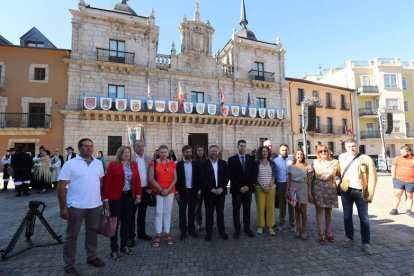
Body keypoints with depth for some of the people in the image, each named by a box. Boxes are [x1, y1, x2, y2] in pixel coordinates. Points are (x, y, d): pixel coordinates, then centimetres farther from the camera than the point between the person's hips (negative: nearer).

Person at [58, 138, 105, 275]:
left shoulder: (98, 163, 5)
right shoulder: (70, 164, -8)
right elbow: (61, 186, -9)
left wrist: (101, 198, 11)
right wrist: (63, 207, -12)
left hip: (96, 205, 5)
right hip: (76, 206, -4)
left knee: (92, 232, 19)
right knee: (72, 236, 10)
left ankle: (92, 257, 37)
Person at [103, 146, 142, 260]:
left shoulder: (134, 165, 5)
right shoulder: (113, 165, -7)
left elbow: (137, 180, 5)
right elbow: (107, 182, -7)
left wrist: (138, 195, 3)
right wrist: (106, 198, -8)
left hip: (129, 196, 4)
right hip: (115, 197, -4)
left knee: (126, 221, 15)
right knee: (115, 222, 5)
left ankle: (124, 245, 30)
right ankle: (114, 249, 19)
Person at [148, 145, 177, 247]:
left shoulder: (172, 163, 5)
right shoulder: (154, 163, -2)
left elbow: (175, 178, 3)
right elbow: (151, 178, -7)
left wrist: (168, 190, -8)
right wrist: (161, 189, -11)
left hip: (170, 191, 2)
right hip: (157, 191, -2)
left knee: (167, 212, 8)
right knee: (158, 212, 2)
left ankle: (167, 233, 19)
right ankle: (158, 235, 14)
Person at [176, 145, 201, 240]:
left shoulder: (196, 164, 3)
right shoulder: (178, 164, -2)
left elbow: (198, 178, 5)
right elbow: (176, 178, -2)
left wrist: (199, 190, 0)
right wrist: (176, 192, -6)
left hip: (193, 192, 1)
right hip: (182, 192, -1)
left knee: (192, 212, 12)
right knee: (182, 212, 8)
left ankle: (192, 229, 26)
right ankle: (183, 231, 21)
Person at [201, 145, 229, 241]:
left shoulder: (223, 163, 5)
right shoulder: (204, 164, -2)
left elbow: (226, 177, 1)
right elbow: (203, 179, -8)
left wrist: (221, 188, -11)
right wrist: (212, 189, -14)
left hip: (220, 191, 2)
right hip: (209, 192, -2)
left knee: (220, 212, 12)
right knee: (209, 213, 7)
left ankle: (222, 231, 26)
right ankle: (209, 232, 20)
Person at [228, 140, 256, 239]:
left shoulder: (251, 159, 5)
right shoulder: (231, 159, -3)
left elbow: (253, 174, 2)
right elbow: (231, 176, -7)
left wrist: (248, 186, -8)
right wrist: (239, 187, -12)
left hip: (248, 189, 2)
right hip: (236, 189, -2)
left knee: (247, 210, 12)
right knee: (236, 210, 6)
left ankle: (247, 228, 25)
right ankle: (237, 229, 19)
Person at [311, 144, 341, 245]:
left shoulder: (335, 162, 2)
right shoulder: (315, 163, 1)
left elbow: (340, 174, 11)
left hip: (331, 188, 1)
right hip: (318, 188, -1)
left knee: (329, 210, 11)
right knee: (320, 210, 0)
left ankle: (328, 232, 27)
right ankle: (321, 235, 8)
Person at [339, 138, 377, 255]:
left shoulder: (366, 159, -7)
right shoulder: (342, 158, 4)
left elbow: (372, 178, -7)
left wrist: (370, 195, -10)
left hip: (360, 192, -3)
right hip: (346, 191, 3)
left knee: (364, 218, 4)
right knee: (347, 216, 12)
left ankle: (366, 243, 16)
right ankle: (349, 239, 26)